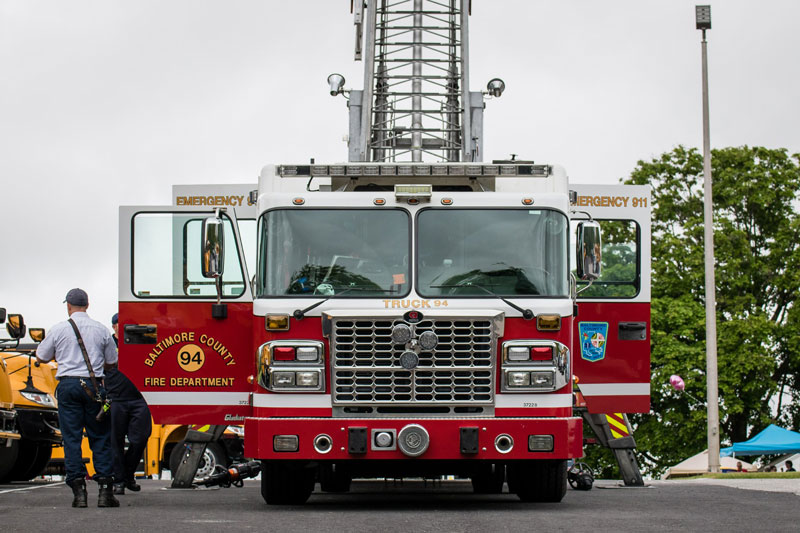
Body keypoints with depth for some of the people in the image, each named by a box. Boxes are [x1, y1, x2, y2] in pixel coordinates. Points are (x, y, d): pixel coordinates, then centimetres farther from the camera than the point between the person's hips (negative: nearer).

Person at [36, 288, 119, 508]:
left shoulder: (59, 329, 1)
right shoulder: (101, 329, 4)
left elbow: (41, 357, 11)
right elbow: (111, 363, 11)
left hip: (68, 385, -1)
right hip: (93, 386, 1)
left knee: (71, 437, 2)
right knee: (100, 437, 5)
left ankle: (78, 490, -4)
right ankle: (105, 488, -1)